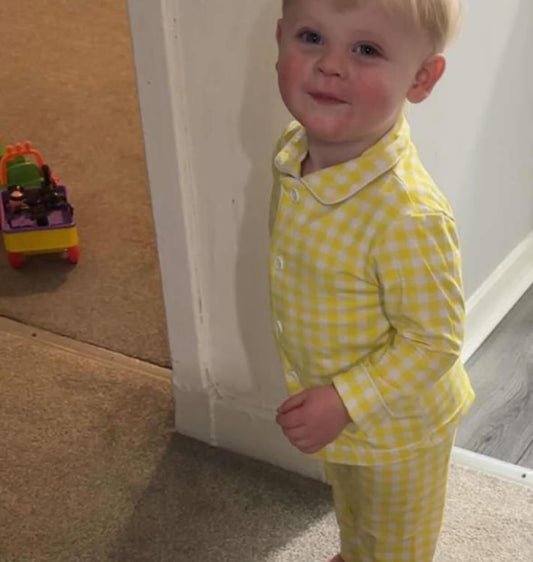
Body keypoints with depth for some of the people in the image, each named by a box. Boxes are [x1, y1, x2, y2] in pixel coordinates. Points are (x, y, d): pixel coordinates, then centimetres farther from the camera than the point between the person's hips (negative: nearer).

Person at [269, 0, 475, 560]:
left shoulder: (408, 217, -40)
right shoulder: (297, 149, -14)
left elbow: (434, 342, -28)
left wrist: (345, 401, -29)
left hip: (396, 427, -7)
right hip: (332, 407, 7)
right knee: (351, 510, 37)